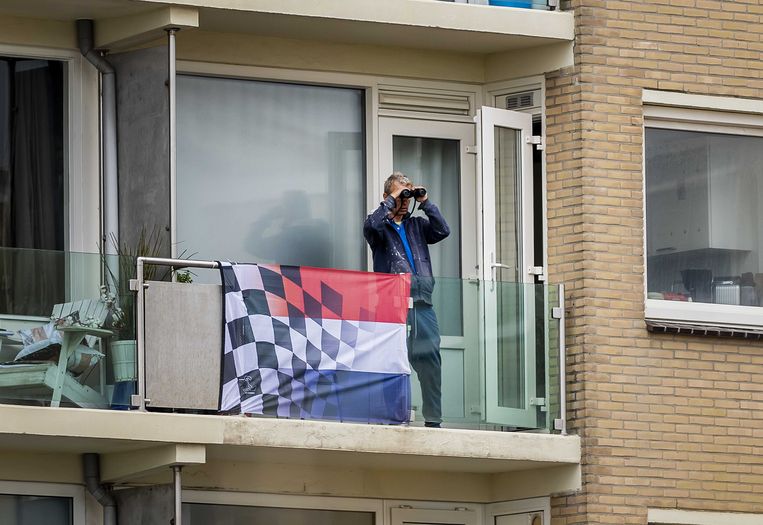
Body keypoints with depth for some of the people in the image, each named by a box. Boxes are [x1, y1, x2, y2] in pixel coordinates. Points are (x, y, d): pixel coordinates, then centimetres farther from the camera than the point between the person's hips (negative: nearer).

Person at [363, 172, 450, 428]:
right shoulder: (381, 225, 8)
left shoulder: (416, 225, 21)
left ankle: (433, 418, -2)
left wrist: (424, 203, 4)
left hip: (422, 302, 4)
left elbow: (442, 231, 7)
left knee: (429, 357, -3)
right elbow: (371, 226, -15)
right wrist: (391, 200, -8)